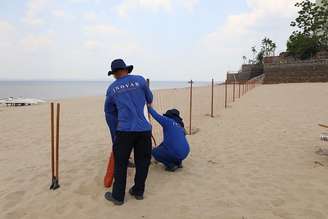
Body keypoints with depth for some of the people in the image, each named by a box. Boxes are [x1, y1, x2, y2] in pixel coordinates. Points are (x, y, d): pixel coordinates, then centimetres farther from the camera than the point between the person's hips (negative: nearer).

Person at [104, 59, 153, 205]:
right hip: (144, 129, 1)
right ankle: (138, 191, 28)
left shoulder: (111, 89, 11)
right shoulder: (140, 80, 7)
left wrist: (115, 136, 25)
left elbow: (110, 114, 17)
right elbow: (149, 98, 23)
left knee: (120, 163, 11)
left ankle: (118, 196, 20)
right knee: (142, 161, 16)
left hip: (124, 130, 0)